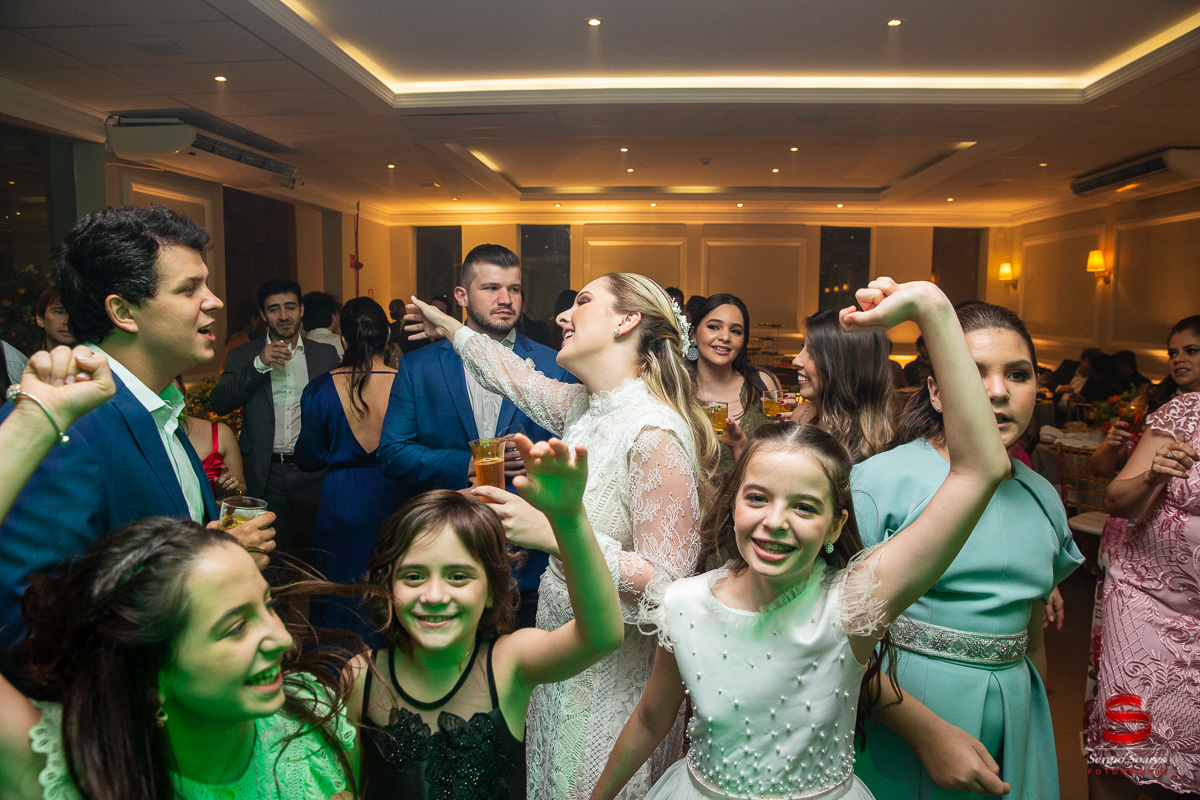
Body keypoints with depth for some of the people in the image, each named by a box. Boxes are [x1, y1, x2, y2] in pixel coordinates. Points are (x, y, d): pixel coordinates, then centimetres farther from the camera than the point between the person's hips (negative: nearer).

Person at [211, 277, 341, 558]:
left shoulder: (326, 355, 6)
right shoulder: (244, 356, 5)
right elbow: (218, 404, -7)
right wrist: (258, 365, -18)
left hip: (314, 472, 1)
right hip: (265, 476, 0)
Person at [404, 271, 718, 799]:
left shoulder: (655, 434, -27)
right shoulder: (584, 406, -1)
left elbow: (668, 586, -28)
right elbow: (521, 379, 20)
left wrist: (556, 533, -33)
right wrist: (451, 330, 32)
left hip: (616, 672, -7)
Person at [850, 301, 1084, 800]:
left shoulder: (1043, 499, 4)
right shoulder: (879, 481, -14)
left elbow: (1031, 636, 16)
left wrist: (1034, 718, 16)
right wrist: (928, 732, -20)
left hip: (1011, 722, 5)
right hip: (897, 712, -5)